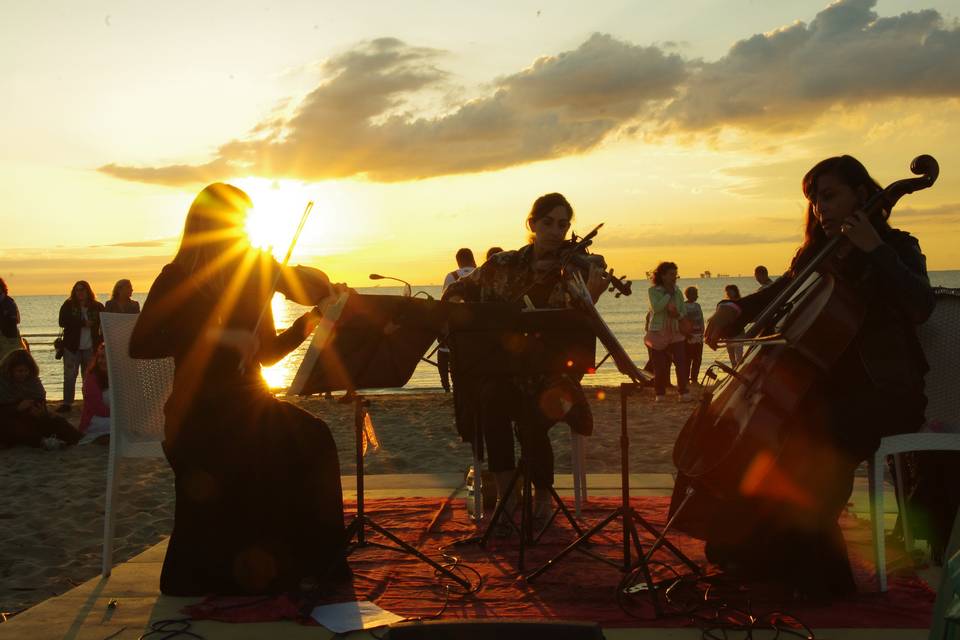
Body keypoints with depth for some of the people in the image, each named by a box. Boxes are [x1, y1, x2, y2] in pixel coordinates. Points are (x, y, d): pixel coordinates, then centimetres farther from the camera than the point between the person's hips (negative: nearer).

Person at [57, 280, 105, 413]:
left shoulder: (97, 307, 5)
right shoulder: (68, 306, 3)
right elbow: (63, 322, -10)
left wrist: (101, 341, -6)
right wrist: (83, 323, -14)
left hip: (91, 348, 0)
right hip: (72, 347, 0)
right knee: (69, 376, 0)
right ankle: (67, 403, 6)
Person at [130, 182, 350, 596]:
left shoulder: (254, 273, 13)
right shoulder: (177, 280, -2)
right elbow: (140, 345, -17)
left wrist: (306, 325, -2)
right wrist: (216, 335, -26)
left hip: (249, 402, 5)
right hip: (197, 411, -5)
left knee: (311, 439, -25)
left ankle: (313, 569, -17)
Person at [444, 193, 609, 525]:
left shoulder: (575, 274, 1)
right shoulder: (503, 265, 6)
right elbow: (458, 290, 20)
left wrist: (590, 299, -25)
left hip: (549, 372, -1)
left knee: (532, 418, -31)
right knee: (492, 397, -34)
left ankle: (542, 498, -2)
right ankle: (505, 497, -24)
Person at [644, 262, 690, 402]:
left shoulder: (677, 291, 8)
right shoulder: (653, 290, -4)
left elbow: (684, 310, 10)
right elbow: (656, 308, -19)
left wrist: (678, 314, -13)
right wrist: (669, 294, -16)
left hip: (676, 332, 3)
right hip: (658, 332, -3)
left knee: (682, 363, -8)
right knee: (659, 365, 0)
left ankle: (683, 392, 0)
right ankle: (659, 394, 13)